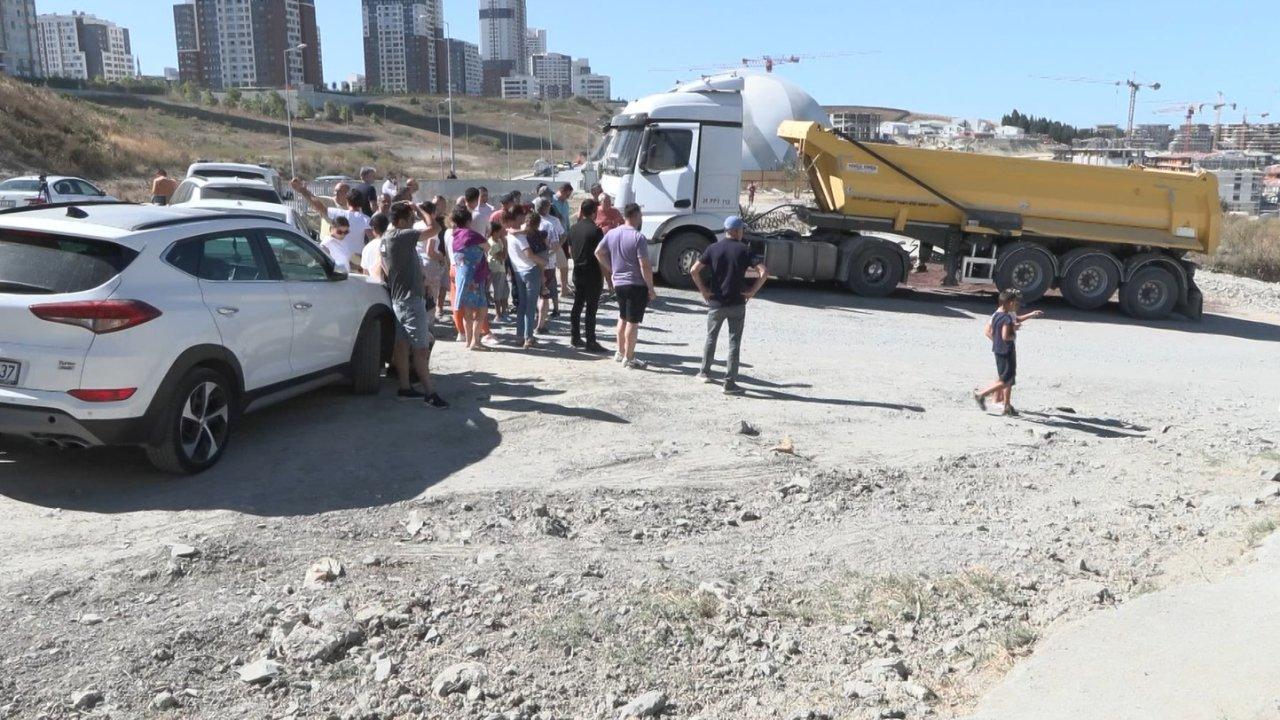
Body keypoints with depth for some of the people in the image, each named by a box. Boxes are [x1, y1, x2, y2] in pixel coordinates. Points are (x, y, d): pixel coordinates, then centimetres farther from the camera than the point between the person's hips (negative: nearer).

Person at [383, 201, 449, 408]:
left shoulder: (386, 241, 14)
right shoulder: (402, 236, -16)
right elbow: (432, 229, -20)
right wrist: (418, 209, -7)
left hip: (398, 298, 10)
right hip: (410, 300, -10)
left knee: (402, 344, 11)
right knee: (421, 348, -9)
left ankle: (405, 388, 16)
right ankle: (429, 393, -8)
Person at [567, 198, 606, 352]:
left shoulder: (574, 228, 5)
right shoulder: (596, 231, -15)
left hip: (578, 272, 7)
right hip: (593, 274, -7)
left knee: (577, 306, 14)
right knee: (591, 309, -3)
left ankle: (576, 338, 20)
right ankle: (590, 342, -1)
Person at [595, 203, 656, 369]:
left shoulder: (612, 233, 4)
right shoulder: (638, 238, -17)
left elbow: (598, 252, 13)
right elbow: (645, 265, -19)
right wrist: (651, 288, -12)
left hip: (618, 283, 7)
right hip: (637, 285, -7)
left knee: (623, 318, 21)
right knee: (633, 322, 0)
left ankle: (620, 353, 29)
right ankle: (629, 359, 6)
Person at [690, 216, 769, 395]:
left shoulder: (713, 248, 0)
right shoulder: (744, 250, -5)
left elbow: (694, 271, -8)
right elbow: (764, 272, -15)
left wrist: (703, 290, 0)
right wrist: (752, 291, -7)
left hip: (716, 303, 2)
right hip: (737, 304, -2)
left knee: (711, 337, 22)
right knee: (734, 343, 3)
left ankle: (705, 372, 32)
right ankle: (730, 383, 3)